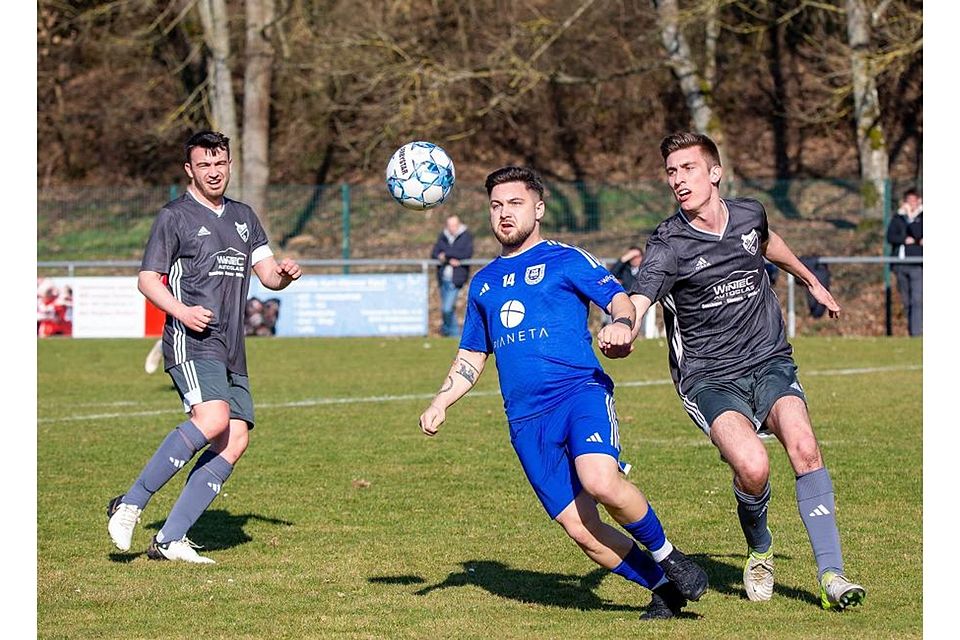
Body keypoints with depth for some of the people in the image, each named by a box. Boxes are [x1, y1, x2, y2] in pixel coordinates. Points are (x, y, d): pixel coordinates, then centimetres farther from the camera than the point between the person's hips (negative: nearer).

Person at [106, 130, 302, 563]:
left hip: (232, 349, 7)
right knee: (213, 419, -28)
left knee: (236, 440, -5)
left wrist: (284, 273, -6)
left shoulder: (243, 217, 21)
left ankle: (170, 539, -4)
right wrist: (182, 311, -19)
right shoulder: (174, 216, 1)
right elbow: (147, 279, -1)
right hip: (192, 342, -7)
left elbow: (268, 275, 19)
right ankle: (130, 505, -19)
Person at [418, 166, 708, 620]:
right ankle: (664, 588, 10)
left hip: (580, 390, -4)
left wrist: (621, 323, -25)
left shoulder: (566, 259, 8)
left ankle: (665, 555, -8)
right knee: (580, 529, -7)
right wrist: (439, 404, 15)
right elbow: (471, 357, 29)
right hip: (526, 420, 5)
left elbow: (618, 298, -2)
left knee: (600, 482, -32)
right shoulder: (483, 283, 22)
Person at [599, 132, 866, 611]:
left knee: (803, 447, -23)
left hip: (770, 361, 3)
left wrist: (811, 281, 42)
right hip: (710, 378, -3)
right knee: (752, 465, -27)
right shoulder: (668, 246, -13)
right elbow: (635, 302, -29)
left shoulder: (749, 215, 2)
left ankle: (831, 575, -16)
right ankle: (759, 551, 6)